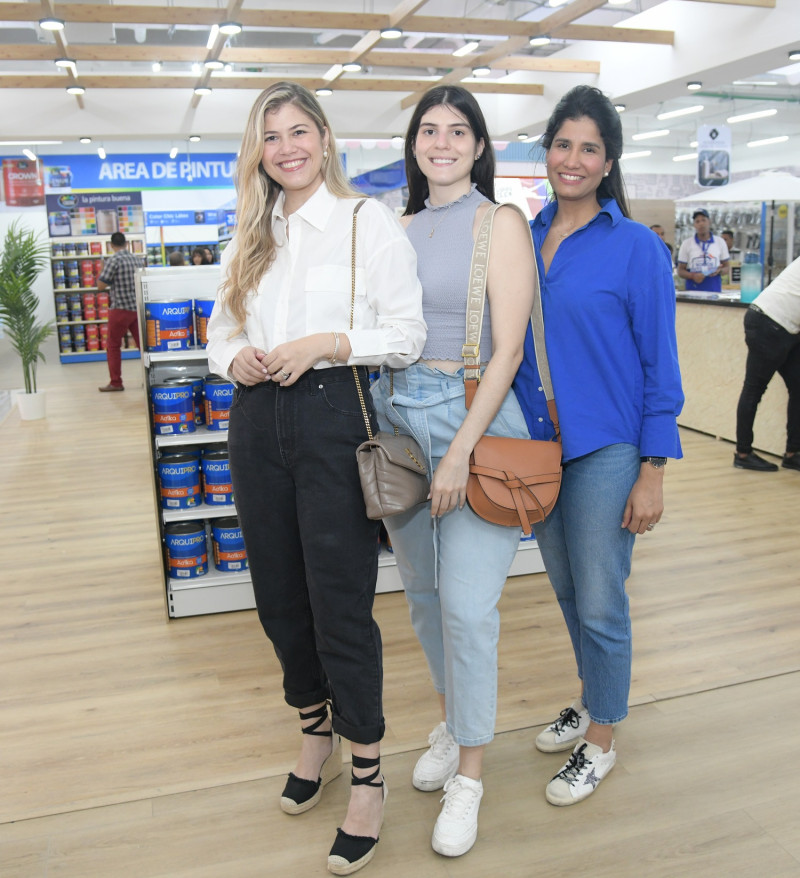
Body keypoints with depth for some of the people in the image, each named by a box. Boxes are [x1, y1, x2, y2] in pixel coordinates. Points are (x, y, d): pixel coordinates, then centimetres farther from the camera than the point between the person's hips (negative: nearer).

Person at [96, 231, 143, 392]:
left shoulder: (113, 260, -11)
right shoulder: (138, 259, 7)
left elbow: (100, 285, -10)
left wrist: (102, 271, 5)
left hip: (120, 308, -6)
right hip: (138, 307, 6)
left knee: (113, 345, 4)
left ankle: (115, 382, 4)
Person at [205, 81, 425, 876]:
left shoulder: (369, 222, -1)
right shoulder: (248, 237, 14)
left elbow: (407, 335, -6)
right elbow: (220, 328, 16)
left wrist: (325, 344, -18)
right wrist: (236, 359, -5)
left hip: (334, 418, -5)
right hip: (258, 423, 6)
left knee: (341, 605, -2)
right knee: (280, 596, 14)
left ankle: (367, 775, 17)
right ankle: (316, 733, 37)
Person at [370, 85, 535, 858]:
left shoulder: (500, 224, -4)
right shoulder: (399, 229, 12)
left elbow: (508, 348, -11)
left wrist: (459, 451, -18)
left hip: (472, 416, -5)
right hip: (397, 416, 6)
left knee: (466, 605, -4)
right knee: (422, 592, 15)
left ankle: (467, 773, 15)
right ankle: (451, 719, 38)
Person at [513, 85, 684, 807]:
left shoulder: (636, 247, -8)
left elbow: (660, 366, -8)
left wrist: (653, 473, -12)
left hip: (603, 451, -5)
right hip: (536, 444, 5)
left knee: (600, 604, 5)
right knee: (567, 589, 19)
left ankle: (602, 740, 26)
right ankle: (593, 701, 42)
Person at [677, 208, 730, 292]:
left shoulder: (720, 242, 9)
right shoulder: (686, 244, 4)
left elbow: (726, 268, 14)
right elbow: (680, 271, 5)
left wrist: (719, 271, -10)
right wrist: (693, 276, -16)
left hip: (714, 291, 1)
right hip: (693, 291, -1)